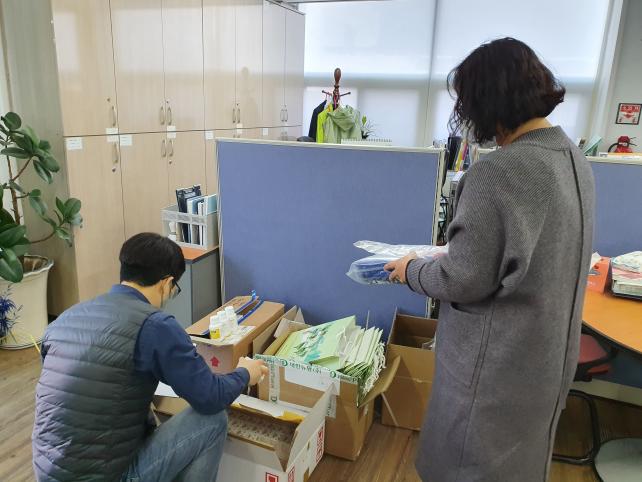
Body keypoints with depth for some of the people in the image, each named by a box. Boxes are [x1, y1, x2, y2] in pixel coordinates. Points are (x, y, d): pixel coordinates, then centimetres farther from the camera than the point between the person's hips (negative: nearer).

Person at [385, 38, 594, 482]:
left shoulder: (497, 172, -26)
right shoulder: (575, 159, 2)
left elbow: (463, 282, -23)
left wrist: (411, 270, -5)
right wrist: (455, 253, 13)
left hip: (498, 362, -8)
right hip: (550, 355, 8)